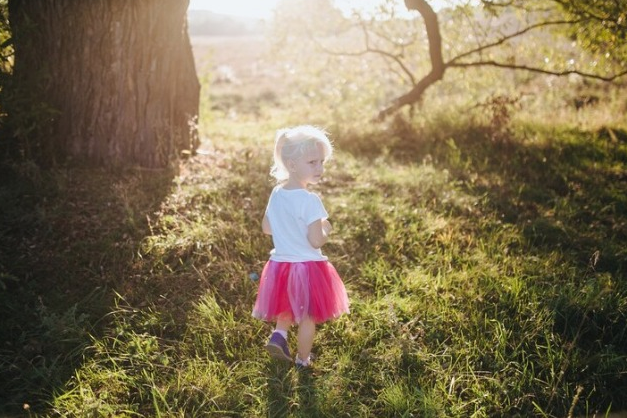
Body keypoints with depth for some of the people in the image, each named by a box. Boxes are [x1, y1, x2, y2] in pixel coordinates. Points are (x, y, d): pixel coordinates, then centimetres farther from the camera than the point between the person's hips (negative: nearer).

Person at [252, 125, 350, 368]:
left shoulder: (276, 193, -1)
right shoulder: (310, 200, -24)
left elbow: (266, 228, 9)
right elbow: (316, 241, -25)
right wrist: (326, 229, -5)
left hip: (279, 263, 6)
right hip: (306, 266, -6)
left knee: (288, 308, 30)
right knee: (308, 316, 14)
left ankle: (279, 334, 9)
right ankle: (303, 360, 27)